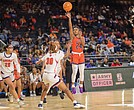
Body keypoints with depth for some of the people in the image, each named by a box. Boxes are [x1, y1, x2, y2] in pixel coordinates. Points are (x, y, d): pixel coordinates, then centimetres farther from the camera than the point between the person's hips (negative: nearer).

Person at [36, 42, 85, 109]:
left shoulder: (47, 55, 11)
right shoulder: (56, 55, -2)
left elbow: (37, 63, 18)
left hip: (45, 75, 5)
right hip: (52, 75, -5)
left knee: (46, 88, 34)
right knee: (65, 89, -3)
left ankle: (40, 104, 30)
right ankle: (75, 103, -13)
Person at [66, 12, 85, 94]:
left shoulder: (82, 38, 9)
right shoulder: (73, 37, 0)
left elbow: (83, 44, -9)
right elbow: (70, 27, -11)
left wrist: (80, 36, -14)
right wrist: (69, 18, -21)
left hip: (81, 55, 4)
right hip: (75, 55, -4)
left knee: (82, 71, 4)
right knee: (74, 72, -8)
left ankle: (81, 86, 12)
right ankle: (73, 86, -4)